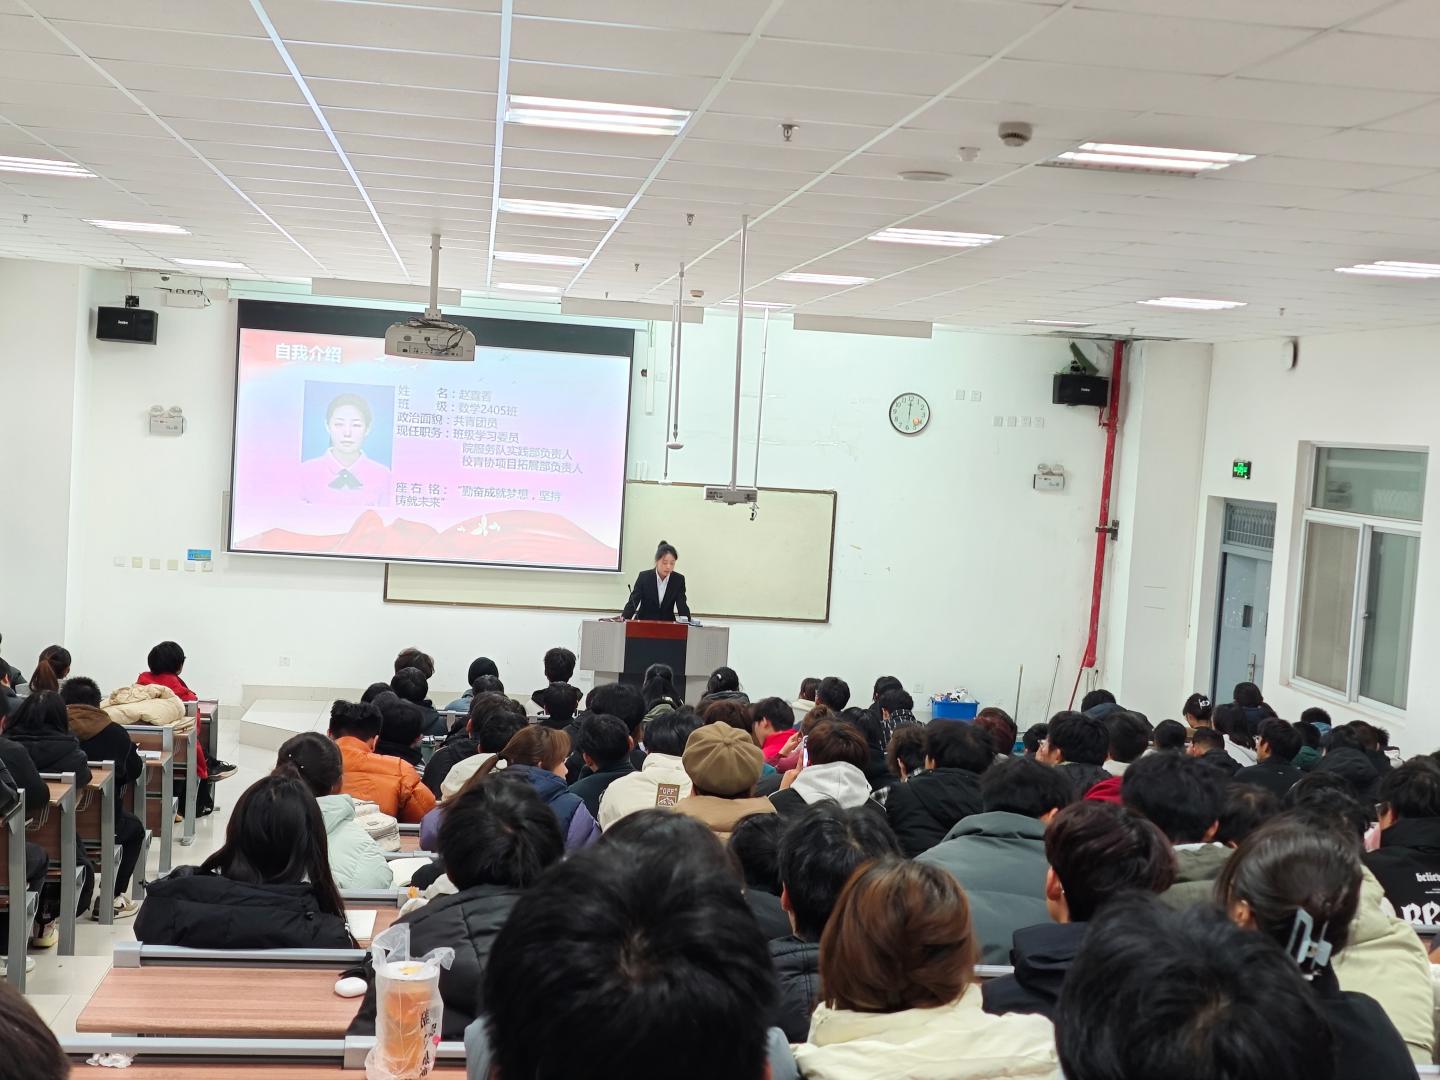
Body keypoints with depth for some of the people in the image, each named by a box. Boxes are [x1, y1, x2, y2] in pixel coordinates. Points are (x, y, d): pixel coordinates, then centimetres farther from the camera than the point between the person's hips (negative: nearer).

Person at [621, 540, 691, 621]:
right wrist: (625, 617, -30)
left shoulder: (678, 580, 0)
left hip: (667, 624, 2)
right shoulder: (644, 576, -4)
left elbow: (682, 604, -7)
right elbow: (633, 601, -9)